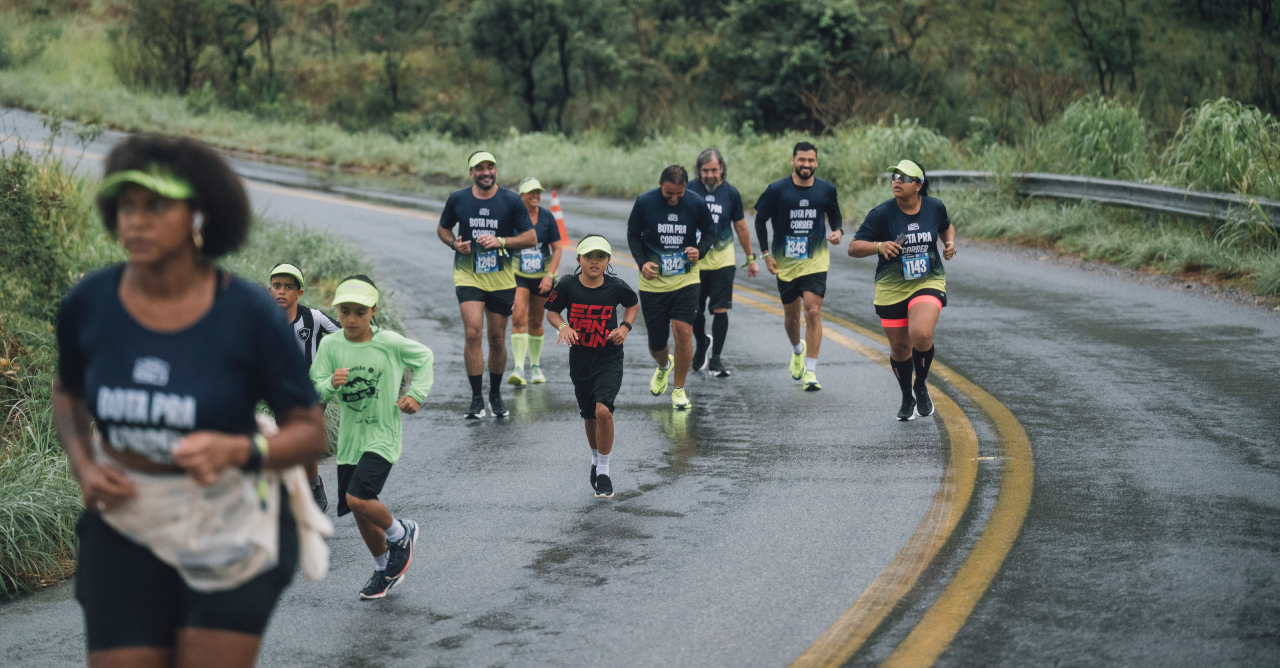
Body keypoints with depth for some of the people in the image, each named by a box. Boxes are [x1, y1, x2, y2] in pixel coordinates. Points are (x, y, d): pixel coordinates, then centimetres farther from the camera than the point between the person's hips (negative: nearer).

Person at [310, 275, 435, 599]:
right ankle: (384, 568, 33)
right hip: (349, 436, 4)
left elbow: (424, 356, 8)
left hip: (382, 435, -4)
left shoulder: (389, 342, -10)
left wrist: (416, 394, -1)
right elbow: (315, 392, -6)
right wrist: (331, 384, -28)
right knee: (360, 511, 10)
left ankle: (400, 533, 8)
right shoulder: (330, 346, -4)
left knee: (358, 498, -21)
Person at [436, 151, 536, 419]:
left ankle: (495, 395, 27)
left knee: (497, 339, 8)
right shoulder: (457, 200, 1)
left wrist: (500, 241, -15)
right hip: (468, 275, -1)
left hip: (501, 278, 1)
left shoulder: (512, 201, -2)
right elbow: (443, 228, 17)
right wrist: (454, 243, -5)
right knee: (473, 333, -16)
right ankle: (476, 398, -10)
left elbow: (531, 238, -1)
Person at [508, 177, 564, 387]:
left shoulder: (547, 218, -1)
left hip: (542, 276, 2)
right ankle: (519, 369, -22)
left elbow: (557, 249, 2)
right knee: (518, 318, -17)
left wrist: (550, 275, -9)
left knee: (535, 322, 12)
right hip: (517, 275, -2)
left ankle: (536, 366, 29)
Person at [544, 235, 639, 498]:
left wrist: (625, 326, -5)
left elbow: (633, 304, 11)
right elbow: (551, 311, 5)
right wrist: (563, 326, -14)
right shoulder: (568, 285, -10)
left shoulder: (616, 287, -10)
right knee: (589, 417, 14)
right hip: (580, 360, 2)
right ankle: (596, 460, 42)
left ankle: (603, 472, -6)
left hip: (609, 360, -2)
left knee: (603, 410, -20)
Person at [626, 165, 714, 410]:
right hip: (653, 281, 0)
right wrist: (642, 262, -9)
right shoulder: (644, 203, -8)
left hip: (687, 279, 0)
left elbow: (709, 232, 9)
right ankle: (664, 366, 45)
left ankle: (679, 389, 4)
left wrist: (700, 250, -12)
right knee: (656, 342, 6)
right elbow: (632, 234, 5)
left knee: (683, 332, -15)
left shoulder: (697, 203, -7)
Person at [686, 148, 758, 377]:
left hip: (723, 261, 0)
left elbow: (741, 228, 10)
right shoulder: (689, 190, -3)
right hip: (694, 260, 0)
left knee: (720, 309, -5)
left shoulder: (730, 193, 0)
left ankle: (715, 359, 4)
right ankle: (701, 343, 35)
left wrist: (751, 258, 15)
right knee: (695, 310, 6)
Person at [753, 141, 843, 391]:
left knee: (813, 312, -13)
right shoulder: (777, 190, -5)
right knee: (791, 316, 11)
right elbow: (760, 220, 6)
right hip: (785, 262, 1)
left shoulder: (826, 190, 0)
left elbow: (835, 217, 15)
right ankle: (797, 350, 43)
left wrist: (837, 231, -8)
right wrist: (766, 253, 1)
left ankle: (810, 371, -11)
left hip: (816, 261, 0)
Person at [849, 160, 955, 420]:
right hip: (891, 288, 0)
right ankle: (907, 399, 37)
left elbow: (946, 226, 22)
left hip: (928, 283, 0)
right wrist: (879, 246, -30)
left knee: (921, 334, -25)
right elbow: (853, 247, -12)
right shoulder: (881, 214, -11)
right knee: (900, 348, 10)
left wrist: (949, 243, 0)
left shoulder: (935, 207, -2)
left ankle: (921, 387, 3)